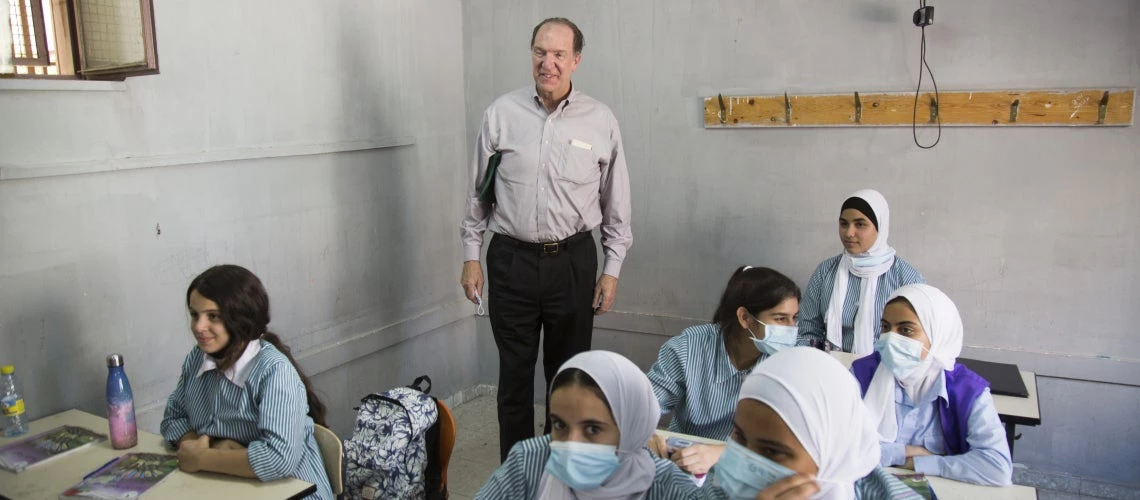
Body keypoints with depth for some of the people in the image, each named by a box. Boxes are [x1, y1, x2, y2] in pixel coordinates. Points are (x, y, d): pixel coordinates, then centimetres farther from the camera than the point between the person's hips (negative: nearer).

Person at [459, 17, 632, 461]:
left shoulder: (601, 122, -2)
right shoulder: (501, 114, -1)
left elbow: (616, 203, 4)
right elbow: (478, 191, 6)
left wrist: (612, 269, 2)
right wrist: (471, 256, 5)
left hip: (573, 260, 0)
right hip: (511, 258, 0)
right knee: (514, 372, 9)